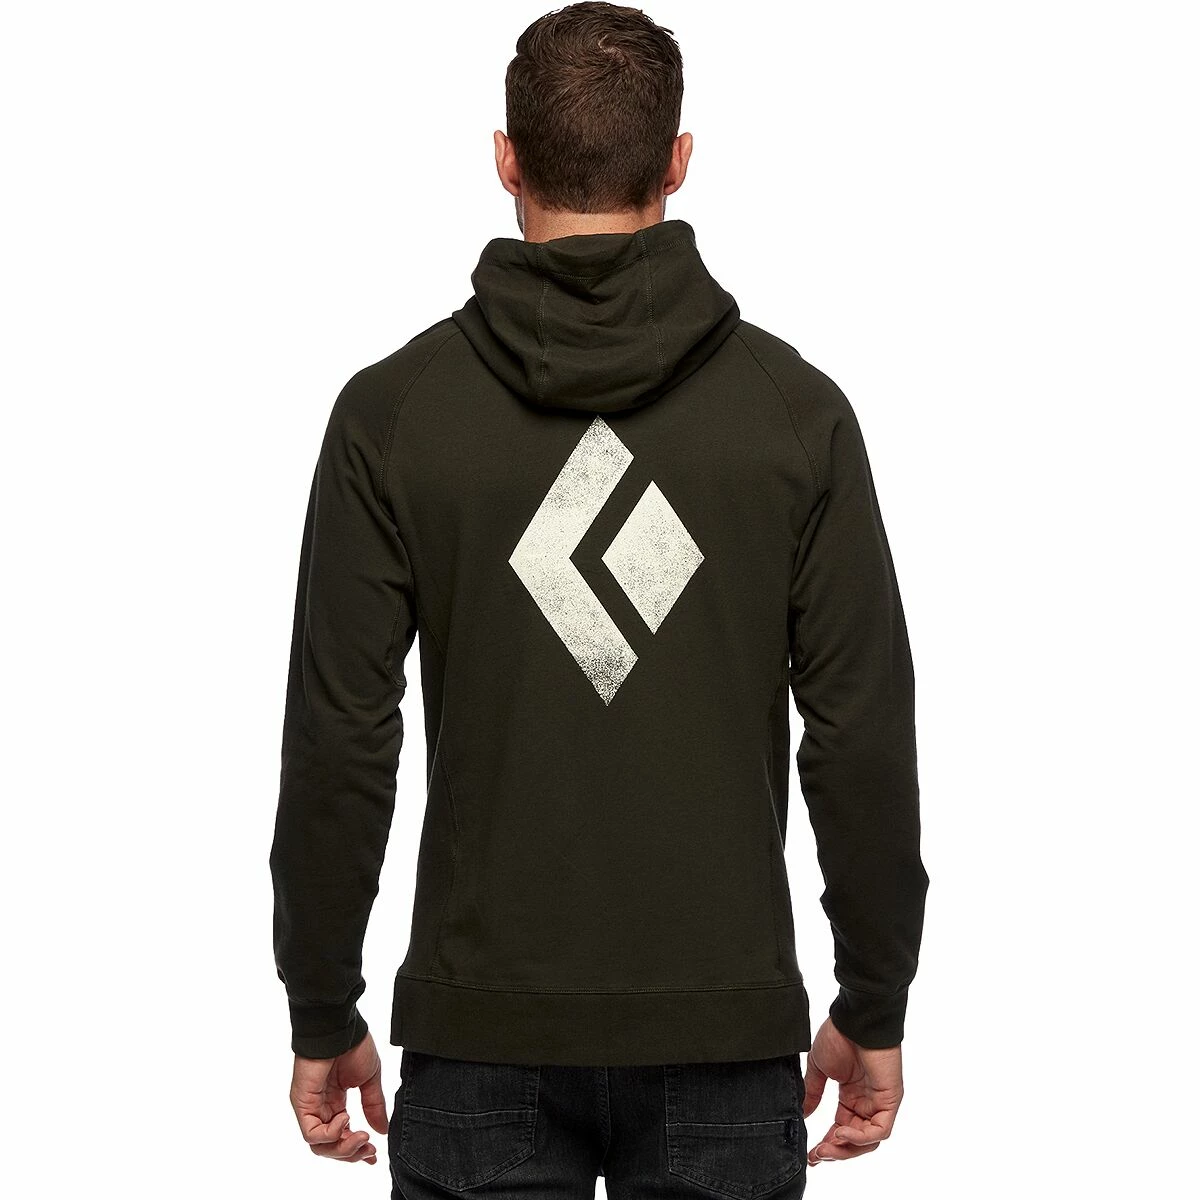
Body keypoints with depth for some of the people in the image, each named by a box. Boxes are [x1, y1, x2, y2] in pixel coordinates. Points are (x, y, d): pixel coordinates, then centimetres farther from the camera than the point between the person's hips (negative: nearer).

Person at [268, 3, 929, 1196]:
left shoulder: (394, 407, -5)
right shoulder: (795, 405, -4)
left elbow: (339, 741, -6)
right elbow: (864, 732, -4)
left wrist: (323, 1017, 5)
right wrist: (875, 1009, 6)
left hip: (484, 1033, 0)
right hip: (724, 1031, 0)